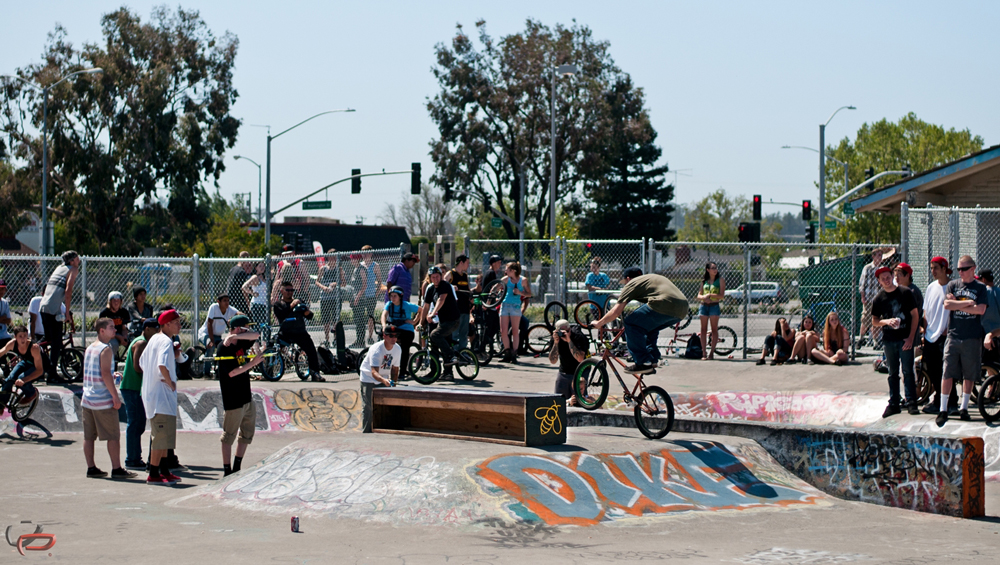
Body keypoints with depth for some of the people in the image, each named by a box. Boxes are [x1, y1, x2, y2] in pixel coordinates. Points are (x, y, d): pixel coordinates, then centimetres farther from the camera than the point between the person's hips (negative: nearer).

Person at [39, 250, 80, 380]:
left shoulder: (59, 268, 23)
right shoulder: (73, 270, 1)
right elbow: (68, 291, -12)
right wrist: (67, 312, -10)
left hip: (43, 307, 7)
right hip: (54, 309, -7)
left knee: (50, 340, 19)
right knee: (56, 343, -2)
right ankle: (52, 374, -5)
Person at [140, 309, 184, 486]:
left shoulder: (154, 339, 13)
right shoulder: (166, 342, -17)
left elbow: (142, 362, 21)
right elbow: (162, 365, -33)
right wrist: (170, 381, -19)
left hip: (151, 391, 11)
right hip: (162, 395, -11)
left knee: (164, 434, 19)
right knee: (162, 435, -7)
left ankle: (164, 471, 26)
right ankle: (153, 474, -6)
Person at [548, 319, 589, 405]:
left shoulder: (578, 337, -20)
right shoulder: (556, 337, -9)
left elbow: (580, 359, -32)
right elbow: (553, 361, -13)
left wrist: (569, 341, -37)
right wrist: (556, 343, -26)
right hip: (563, 372, 4)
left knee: (577, 402, -14)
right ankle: (568, 401, 26)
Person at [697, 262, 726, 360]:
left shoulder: (720, 280, 1)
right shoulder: (704, 281, 12)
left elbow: (722, 295, -8)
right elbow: (699, 295, 13)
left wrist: (709, 295, -15)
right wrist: (703, 297, -10)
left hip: (714, 306, -3)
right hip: (704, 306, 3)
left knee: (714, 329, -4)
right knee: (703, 329, 1)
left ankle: (712, 352, -3)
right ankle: (704, 353, 2)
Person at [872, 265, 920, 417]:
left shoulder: (905, 293, -1)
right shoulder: (878, 299, 6)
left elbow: (914, 315, 0)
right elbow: (874, 322, 8)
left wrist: (911, 337, -8)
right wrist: (887, 321, -14)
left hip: (905, 339, -3)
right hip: (889, 340, 3)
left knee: (908, 371, -5)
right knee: (893, 373, 8)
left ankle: (911, 403, -2)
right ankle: (893, 404, 13)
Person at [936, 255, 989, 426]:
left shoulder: (980, 288, 4)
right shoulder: (952, 285, 9)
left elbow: (981, 310, -9)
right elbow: (947, 304, -6)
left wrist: (957, 305, -7)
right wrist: (969, 303, -9)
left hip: (973, 338, 0)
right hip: (953, 335, 0)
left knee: (969, 376, 5)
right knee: (948, 374, -5)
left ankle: (964, 408, 17)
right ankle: (943, 410, -1)